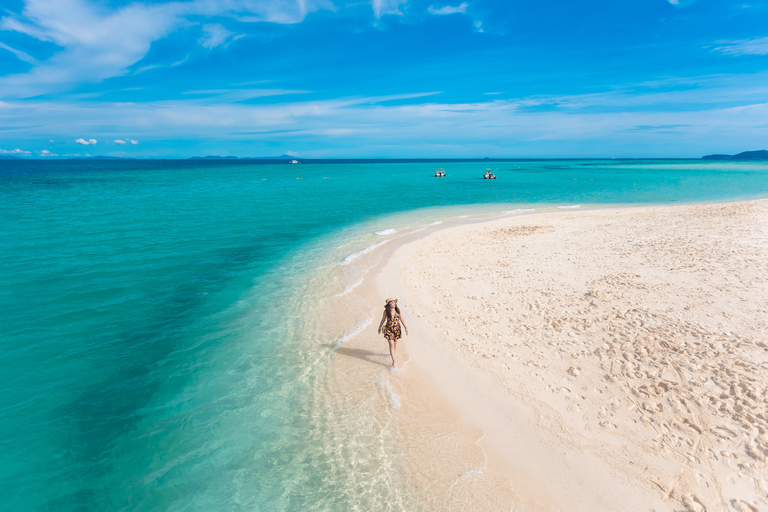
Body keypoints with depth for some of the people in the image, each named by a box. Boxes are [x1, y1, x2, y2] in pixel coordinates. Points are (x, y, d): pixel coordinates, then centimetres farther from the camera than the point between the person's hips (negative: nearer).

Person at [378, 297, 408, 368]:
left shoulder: (398, 310, -8)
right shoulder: (386, 312, -13)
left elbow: (402, 319, 0)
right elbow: (383, 320, 1)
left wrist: (405, 327, -6)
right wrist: (379, 328, 10)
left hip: (397, 329, 3)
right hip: (389, 330, -3)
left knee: (395, 343, 18)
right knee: (391, 345, -9)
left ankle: (392, 353, 47)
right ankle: (393, 361, -6)